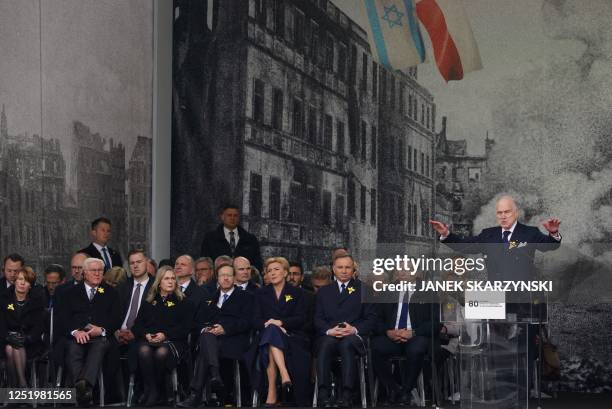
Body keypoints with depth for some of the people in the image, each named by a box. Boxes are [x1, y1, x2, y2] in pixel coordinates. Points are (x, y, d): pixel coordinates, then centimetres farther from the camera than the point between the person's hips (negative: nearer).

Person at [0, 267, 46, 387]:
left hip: (30, 343, -1)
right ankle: (13, 385, -27)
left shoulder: (37, 300, 2)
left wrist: (27, 339, -21)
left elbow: (39, 326, -3)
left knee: (18, 348, -33)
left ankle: (22, 383, -30)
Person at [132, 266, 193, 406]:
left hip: (172, 341, -2)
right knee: (144, 351, -35)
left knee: (162, 352, -38)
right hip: (149, 339, 2)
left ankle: (158, 390, -22)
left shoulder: (182, 303, 16)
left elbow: (185, 326, 4)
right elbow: (137, 325, 17)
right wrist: (146, 334, -6)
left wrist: (165, 335, -9)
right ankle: (151, 390, -32)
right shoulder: (148, 303, 24)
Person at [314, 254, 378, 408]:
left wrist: (355, 329, -11)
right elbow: (318, 319, 13)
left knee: (347, 344, -37)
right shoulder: (324, 292, 23)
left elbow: (371, 318, 7)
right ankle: (323, 395, -40)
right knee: (326, 344, -34)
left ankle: (346, 395, -42)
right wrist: (329, 330, -9)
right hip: (329, 336, 2)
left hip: (354, 336, -2)